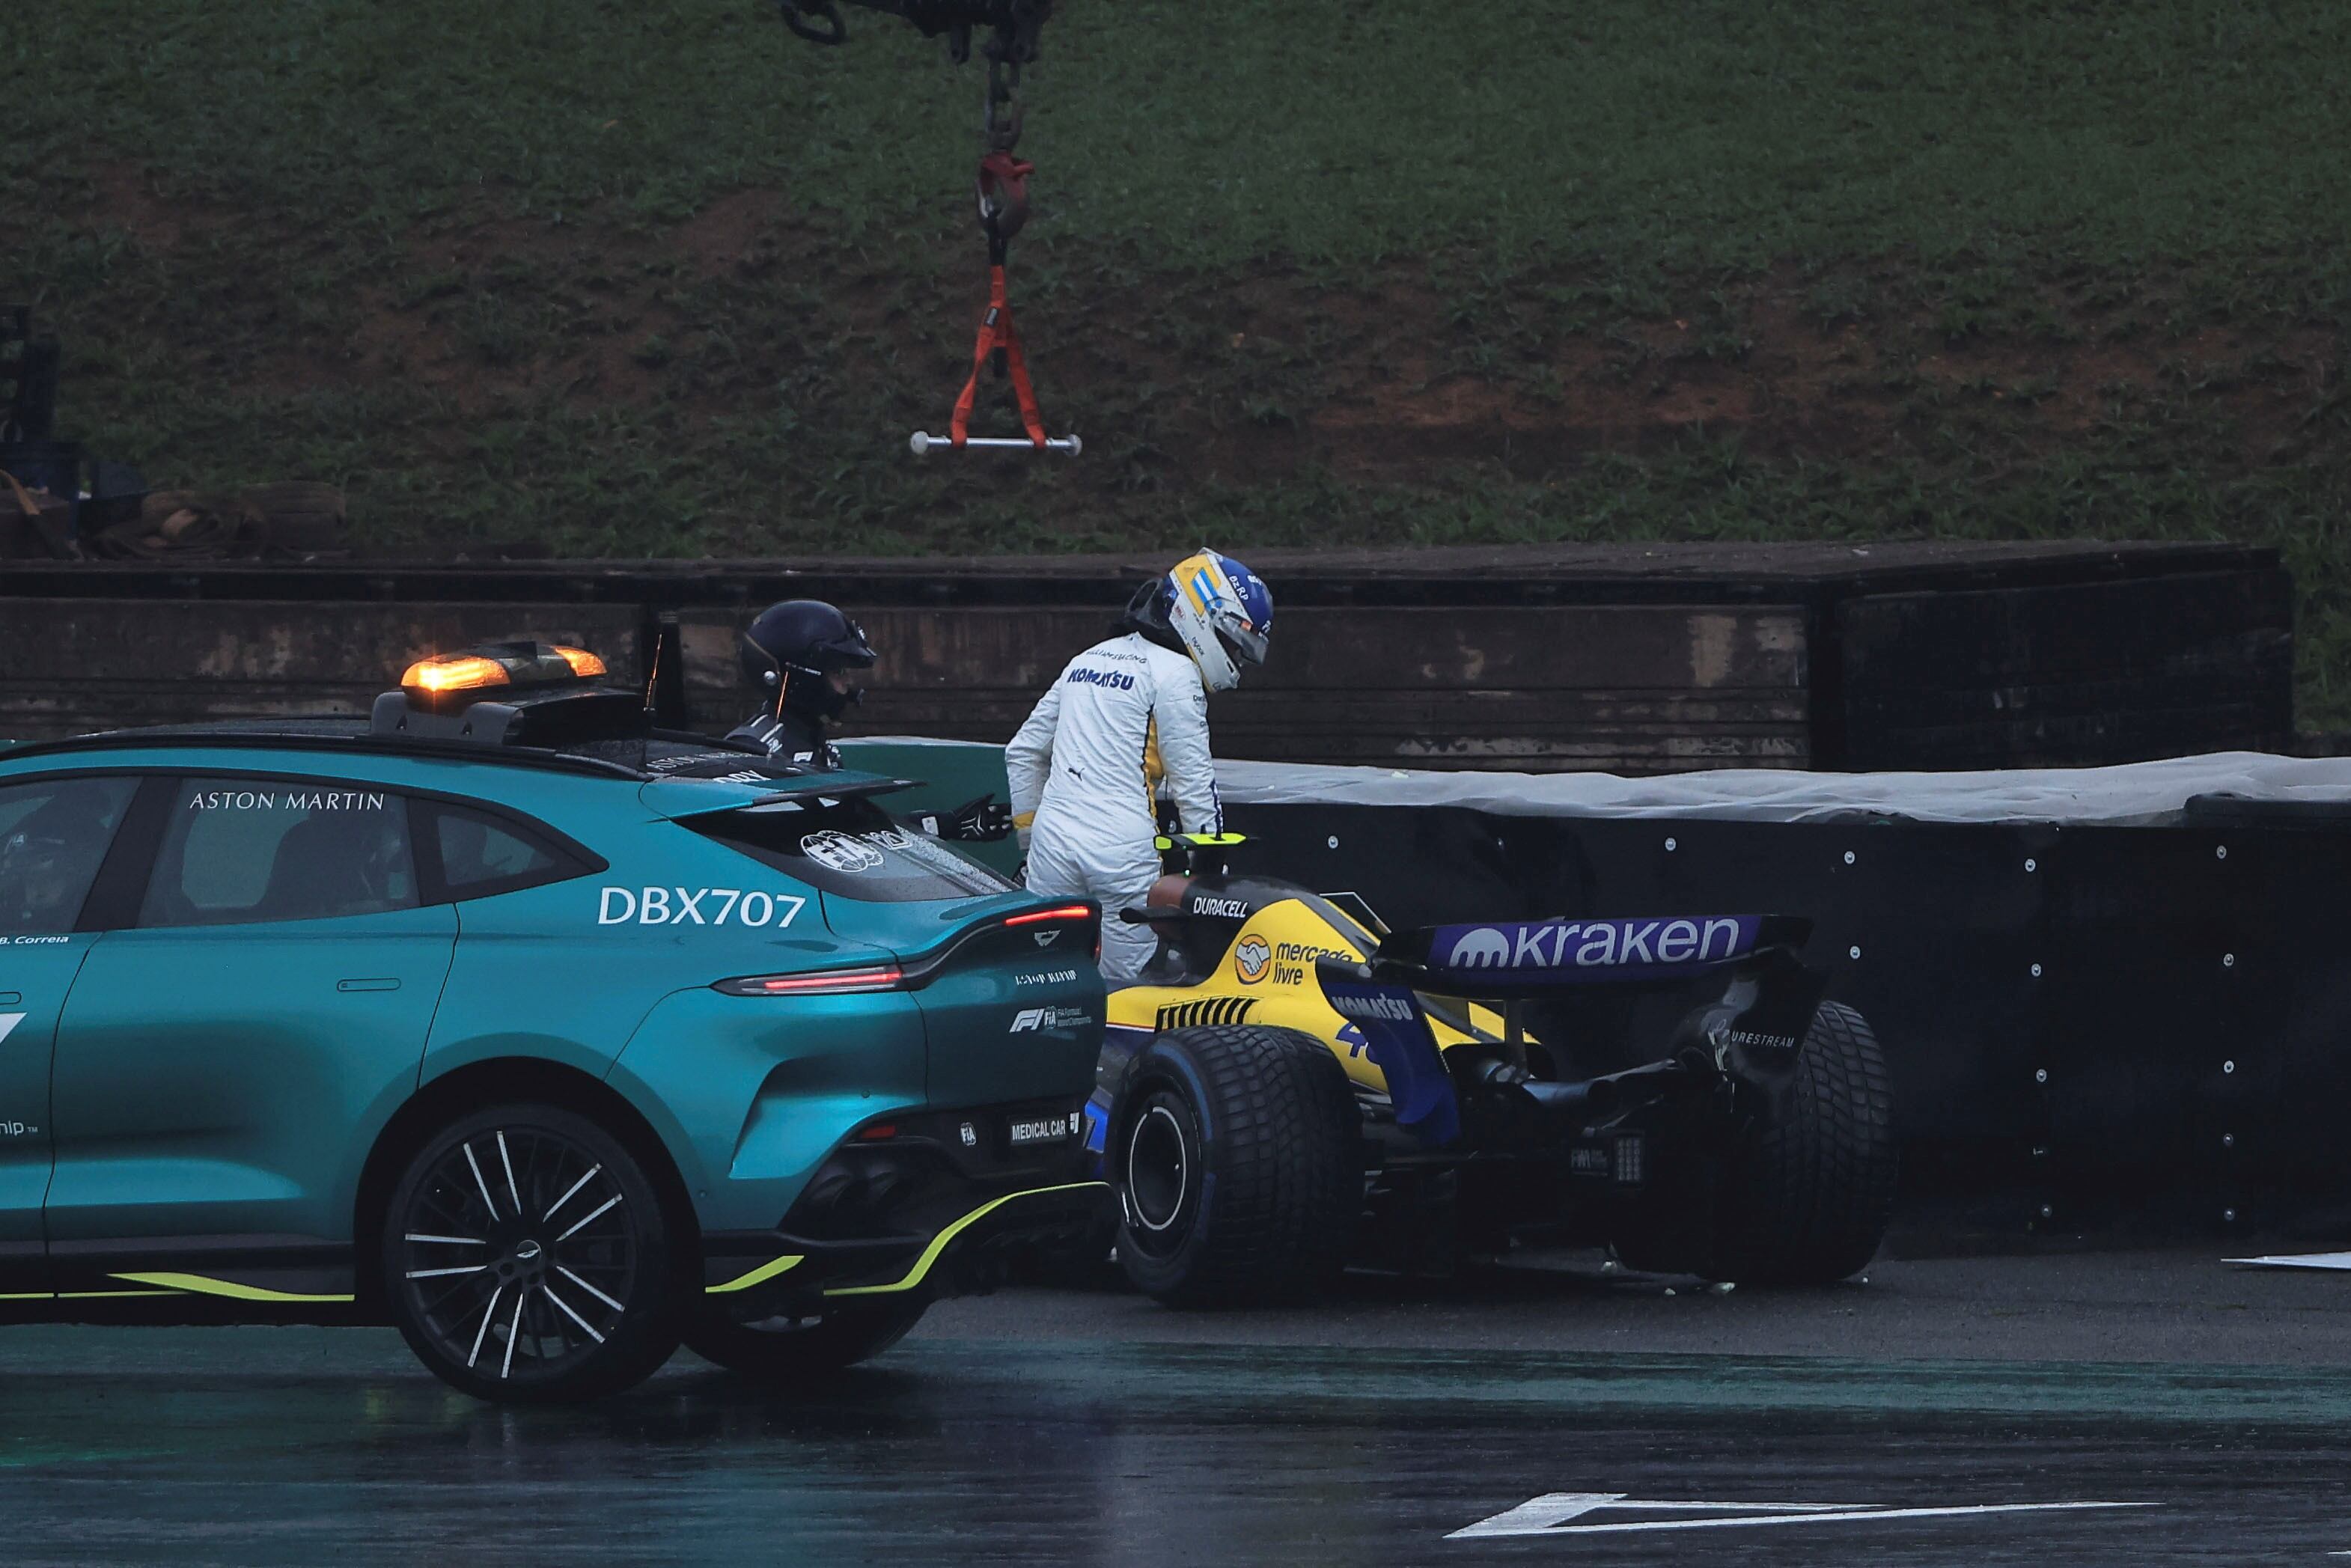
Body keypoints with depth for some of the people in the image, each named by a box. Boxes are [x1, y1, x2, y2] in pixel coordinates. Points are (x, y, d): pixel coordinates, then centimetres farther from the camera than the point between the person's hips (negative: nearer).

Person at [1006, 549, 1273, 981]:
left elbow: (1023, 753, 25)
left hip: (1052, 845, 6)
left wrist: (1029, 830, 31)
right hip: (1123, 851, -6)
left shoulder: (1087, 661, 21)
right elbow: (1193, 782, -5)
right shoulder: (1173, 673, -3)